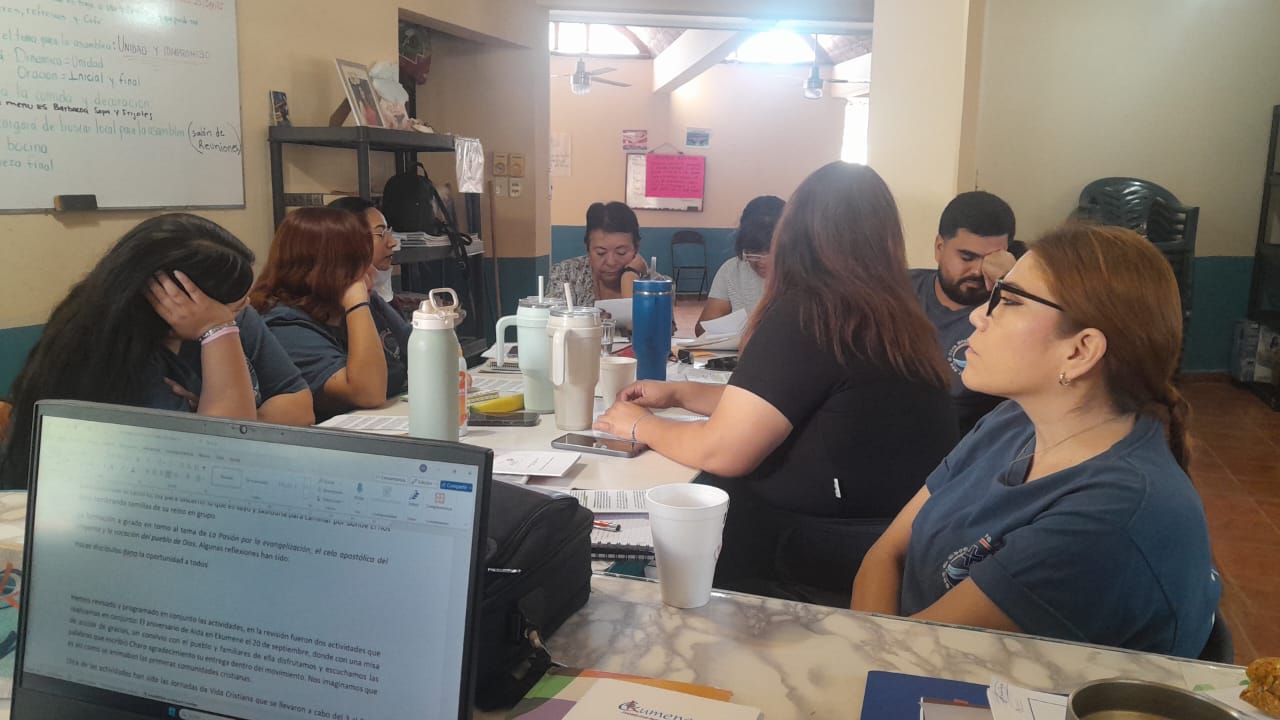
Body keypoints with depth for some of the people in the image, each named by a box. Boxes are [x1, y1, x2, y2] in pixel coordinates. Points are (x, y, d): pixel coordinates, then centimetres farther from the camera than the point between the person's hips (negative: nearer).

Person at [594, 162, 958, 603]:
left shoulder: (803, 316, -19)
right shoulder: (895, 320, 6)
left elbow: (721, 452, -16)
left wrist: (641, 426, 2)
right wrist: (679, 393, 18)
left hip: (841, 555, -8)